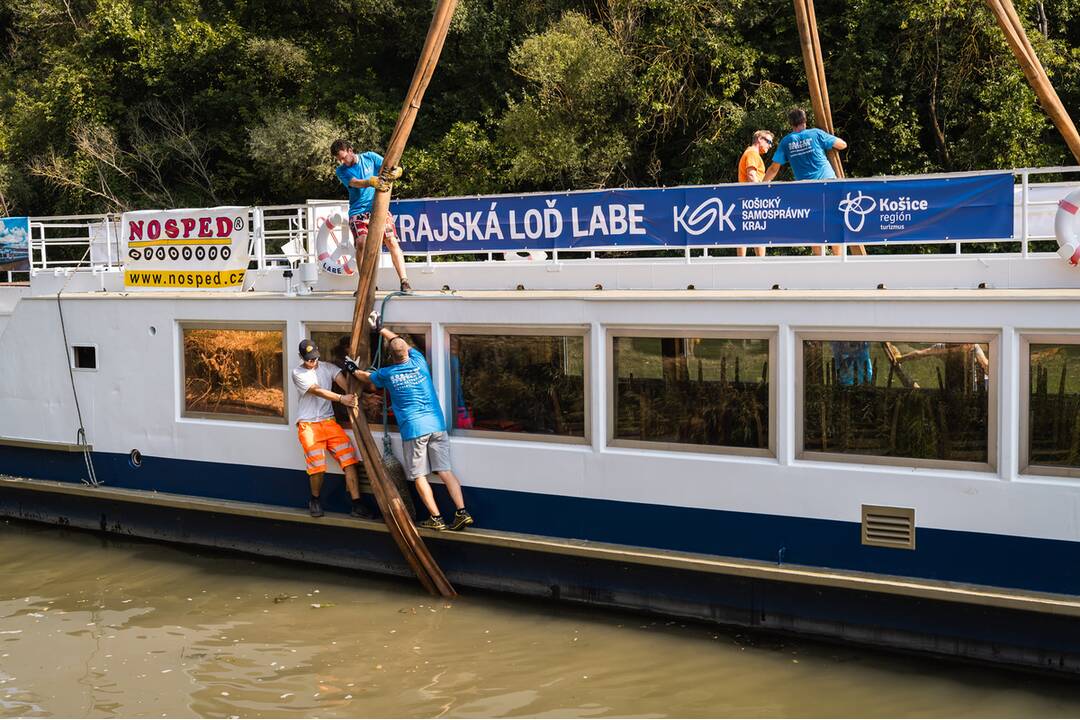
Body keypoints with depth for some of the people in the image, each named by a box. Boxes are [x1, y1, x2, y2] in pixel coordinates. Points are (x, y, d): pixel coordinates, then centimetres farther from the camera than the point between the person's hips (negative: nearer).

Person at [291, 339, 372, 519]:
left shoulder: (328, 368, 9)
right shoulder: (298, 373, -3)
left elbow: (343, 381, -10)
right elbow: (317, 391, -17)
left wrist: (352, 395, -32)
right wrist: (341, 398, -31)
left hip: (328, 421, 4)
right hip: (308, 424, -4)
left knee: (349, 458, -9)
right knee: (317, 466, -13)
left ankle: (357, 505, -8)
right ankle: (315, 500, 16)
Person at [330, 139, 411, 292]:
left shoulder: (370, 157, 5)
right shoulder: (341, 171, 3)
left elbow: (396, 169, 0)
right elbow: (355, 183, -18)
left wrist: (394, 173, -26)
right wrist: (372, 182, -39)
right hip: (358, 212, 0)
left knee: (392, 241, -12)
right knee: (361, 243, -20)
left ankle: (404, 281, -10)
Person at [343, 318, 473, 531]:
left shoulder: (387, 374, 3)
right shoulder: (419, 362, 7)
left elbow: (367, 377, 26)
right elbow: (404, 344, 28)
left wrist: (353, 369, 47)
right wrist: (380, 328, 40)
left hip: (413, 429, -3)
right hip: (436, 426, 3)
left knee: (419, 476, 5)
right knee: (445, 471, 2)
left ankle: (436, 518, 1)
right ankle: (462, 512, -7)